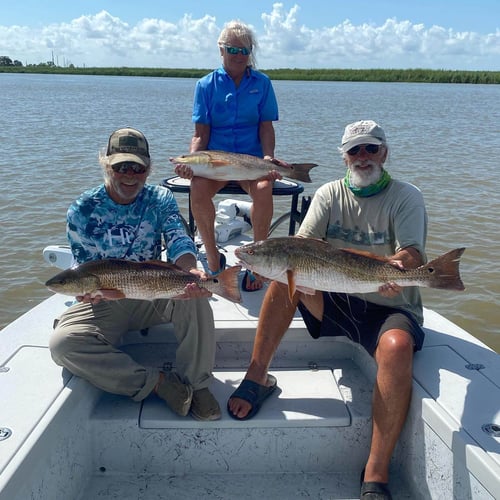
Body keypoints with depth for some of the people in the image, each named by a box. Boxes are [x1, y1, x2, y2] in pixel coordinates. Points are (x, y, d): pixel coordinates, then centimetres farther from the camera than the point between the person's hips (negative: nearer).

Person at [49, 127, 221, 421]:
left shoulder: (161, 199, -3)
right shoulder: (82, 210, -6)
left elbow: (178, 240, -19)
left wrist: (191, 270, -44)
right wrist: (87, 290, -30)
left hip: (156, 295, 0)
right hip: (105, 303, 0)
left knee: (193, 290, -32)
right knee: (62, 343, -28)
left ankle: (195, 383, -17)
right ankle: (158, 382, -23)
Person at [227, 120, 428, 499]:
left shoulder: (405, 197, -3)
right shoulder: (330, 194, 7)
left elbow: (413, 256, -19)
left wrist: (398, 266, -44)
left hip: (390, 309, -3)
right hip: (335, 301, 3)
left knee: (397, 346, -36)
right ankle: (258, 378, -13)